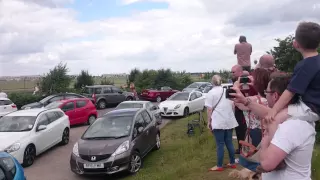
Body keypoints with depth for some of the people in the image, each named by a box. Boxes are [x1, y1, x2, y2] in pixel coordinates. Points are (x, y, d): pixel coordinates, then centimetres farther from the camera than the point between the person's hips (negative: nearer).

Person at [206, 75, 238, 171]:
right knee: (229, 142, 14)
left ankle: (219, 166, 6)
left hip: (218, 122, -5)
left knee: (220, 144, -1)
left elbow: (209, 109, -10)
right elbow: (233, 105, 15)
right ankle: (232, 163, 22)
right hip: (229, 121, 6)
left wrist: (209, 121, -3)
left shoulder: (211, 93, -6)